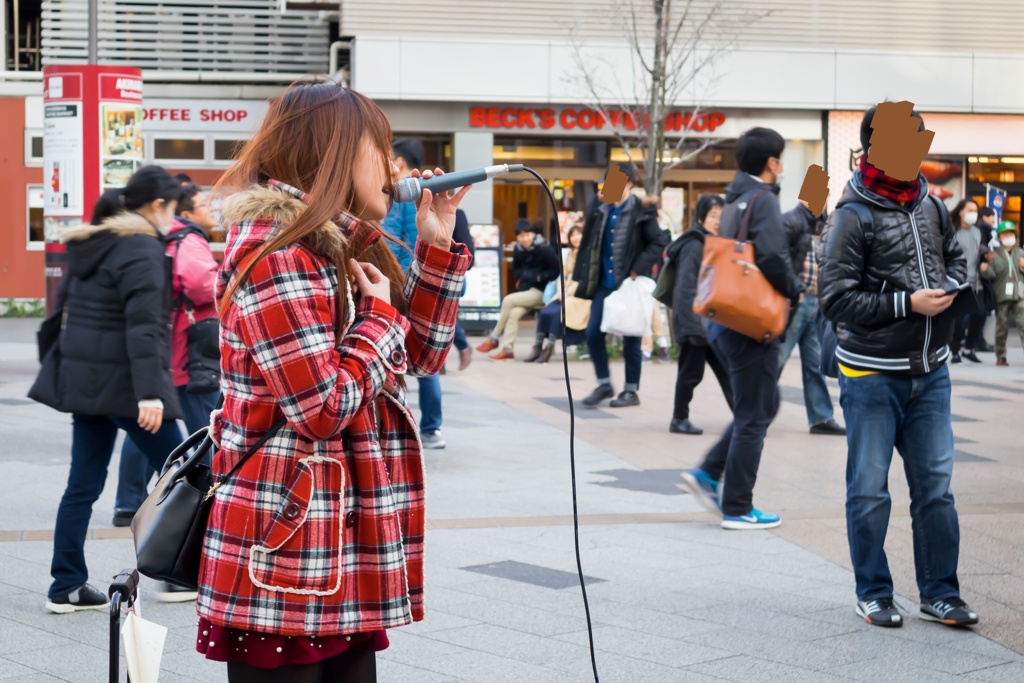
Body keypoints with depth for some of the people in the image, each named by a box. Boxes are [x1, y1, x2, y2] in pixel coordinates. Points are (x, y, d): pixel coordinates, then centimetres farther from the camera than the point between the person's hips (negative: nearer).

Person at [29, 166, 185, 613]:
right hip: (122, 381, -9)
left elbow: (65, 305, 20)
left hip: (83, 379, 9)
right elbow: (143, 325, -22)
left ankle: (67, 586, 11)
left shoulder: (88, 245, 14)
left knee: (83, 484, 10)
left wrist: (59, 369, 26)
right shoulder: (141, 250, -14)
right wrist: (149, 392, -25)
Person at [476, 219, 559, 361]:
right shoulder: (518, 250, 7)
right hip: (525, 290, 6)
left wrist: (538, 277, -14)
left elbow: (556, 270, -11)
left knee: (508, 300, -21)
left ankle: (494, 338, -8)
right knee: (513, 313, -23)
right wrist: (521, 277, 4)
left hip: (541, 292, -6)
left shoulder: (544, 249, -12)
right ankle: (507, 349, -25)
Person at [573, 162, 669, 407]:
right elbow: (590, 243, 10)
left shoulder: (641, 212, -9)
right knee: (593, 333, 3)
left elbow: (659, 242, -9)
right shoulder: (599, 209, 4)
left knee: (631, 338, 3)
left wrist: (639, 268, -15)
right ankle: (604, 384, 18)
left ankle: (631, 390, 15)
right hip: (604, 283, 5)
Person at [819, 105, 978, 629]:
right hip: (872, 374, -5)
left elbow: (954, 256, 24)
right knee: (869, 491, 5)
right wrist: (907, 304, -18)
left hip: (929, 372, 6)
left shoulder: (929, 204, 7)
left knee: (935, 485, 8)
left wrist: (949, 288, 2)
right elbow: (835, 299, -15)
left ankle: (939, 594, 17)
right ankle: (873, 594, 18)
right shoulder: (854, 216, -12)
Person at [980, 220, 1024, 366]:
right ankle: (1000, 356, 17)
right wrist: (985, 270, -27)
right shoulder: (995, 255, 3)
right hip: (1002, 296, -1)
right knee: (1002, 327, 6)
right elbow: (991, 274, -6)